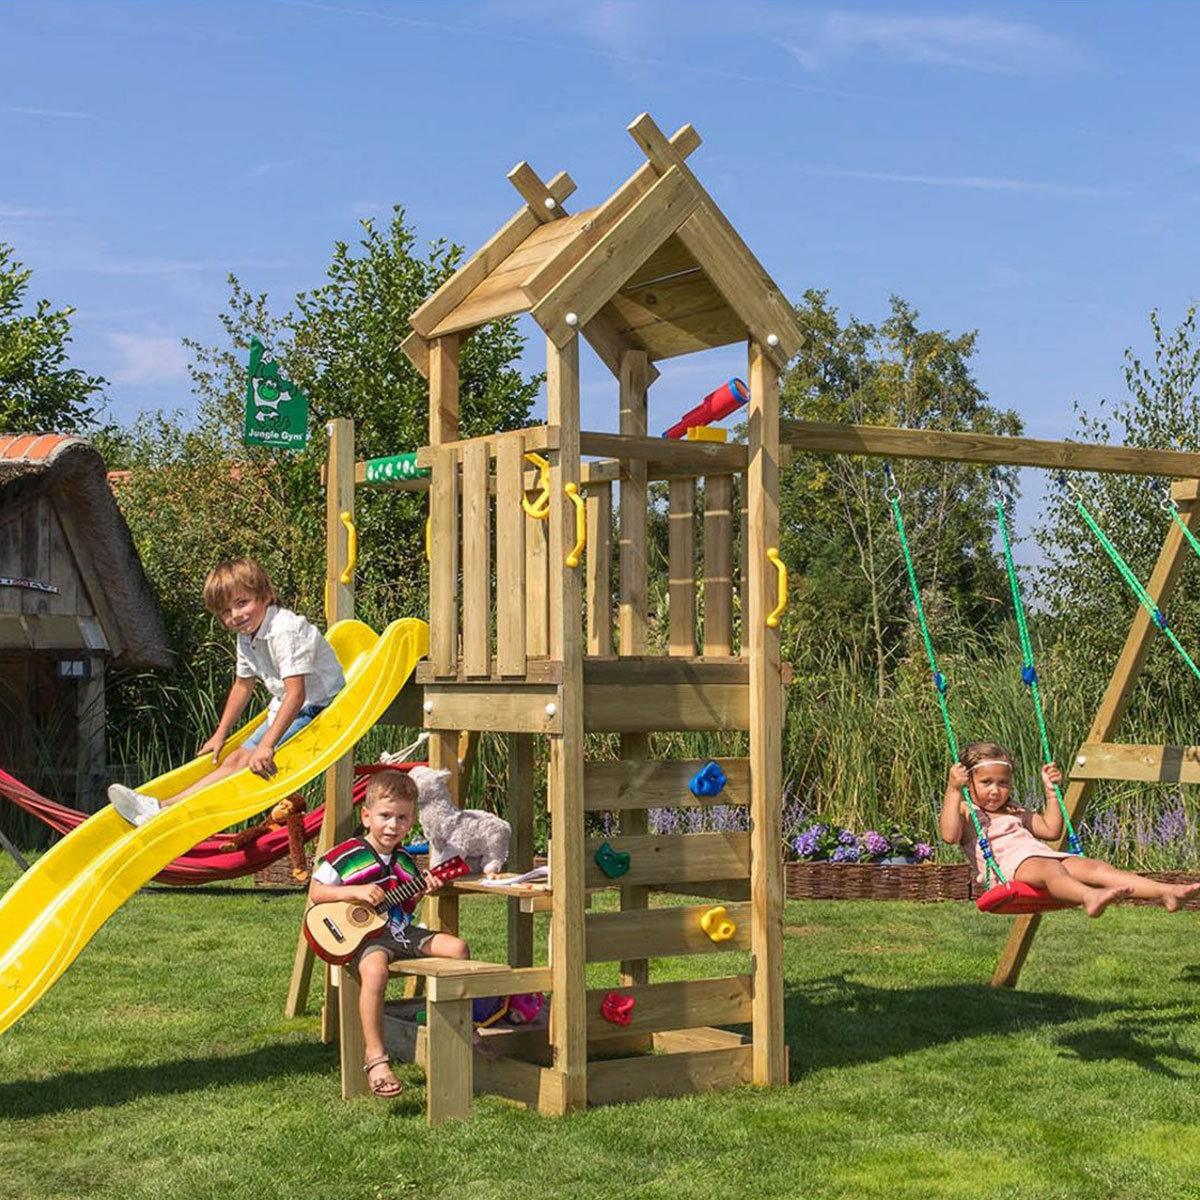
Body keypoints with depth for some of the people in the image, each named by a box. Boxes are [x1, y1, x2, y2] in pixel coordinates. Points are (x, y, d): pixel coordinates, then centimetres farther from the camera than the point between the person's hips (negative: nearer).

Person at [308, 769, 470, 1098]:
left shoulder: (404, 859, 13)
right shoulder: (347, 855, -5)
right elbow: (316, 892, -5)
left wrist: (425, 889, 1)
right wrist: (355, 891, -18)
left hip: (401, 930, 6)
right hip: (364, 935, -6)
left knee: (458, 947, -8)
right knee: (375, 969, -38)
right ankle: (376, 1057, -34)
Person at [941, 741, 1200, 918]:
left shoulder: (1015, 813, 35)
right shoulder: (966, 814, 13)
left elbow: (1051, 830, 34)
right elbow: (948, 834, -8)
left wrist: (1051, 791, 30)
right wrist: (953, 790, -12)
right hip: (1008, 866, -7)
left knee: (1094, 867, -16)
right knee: (1048, 869, -40)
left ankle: (1166, 892, -33)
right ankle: (1089, 897, -73)